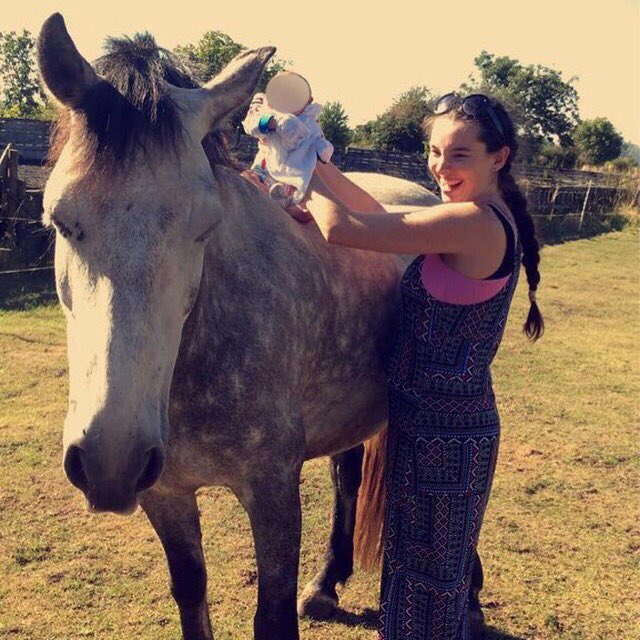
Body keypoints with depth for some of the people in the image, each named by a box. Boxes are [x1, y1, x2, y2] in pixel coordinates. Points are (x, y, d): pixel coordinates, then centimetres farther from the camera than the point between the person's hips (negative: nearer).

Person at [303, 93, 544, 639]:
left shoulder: (474, 223, -24)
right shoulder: (496, 220, 6)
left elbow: (342, 228, -25)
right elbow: (387, 219, 9)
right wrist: (320, 166, 3)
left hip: (441, 434, -9)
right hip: (455, 422, 9)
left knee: (425, 580, 10)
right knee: (444, 573, 26)